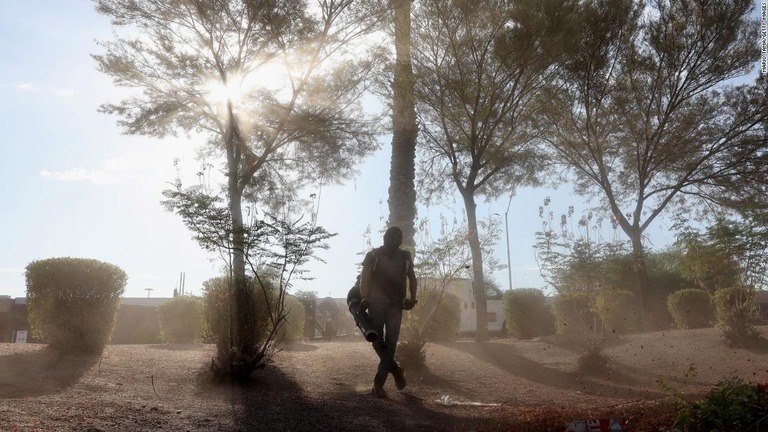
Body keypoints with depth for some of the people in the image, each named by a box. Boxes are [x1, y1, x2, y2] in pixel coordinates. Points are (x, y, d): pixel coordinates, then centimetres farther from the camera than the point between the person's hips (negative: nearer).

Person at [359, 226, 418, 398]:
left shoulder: (405, 257, 10)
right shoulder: (373, 255, 1)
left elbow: (412, 278, 17)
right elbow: (364, 277, -6)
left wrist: (412, 298, 2)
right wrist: (364, 298, -22)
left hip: (395, 305, 1)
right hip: (376, 302, -1)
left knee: (390, 342, -7)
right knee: (377, 341, 2)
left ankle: (378, 383, -4)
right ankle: (395, 369, 25)